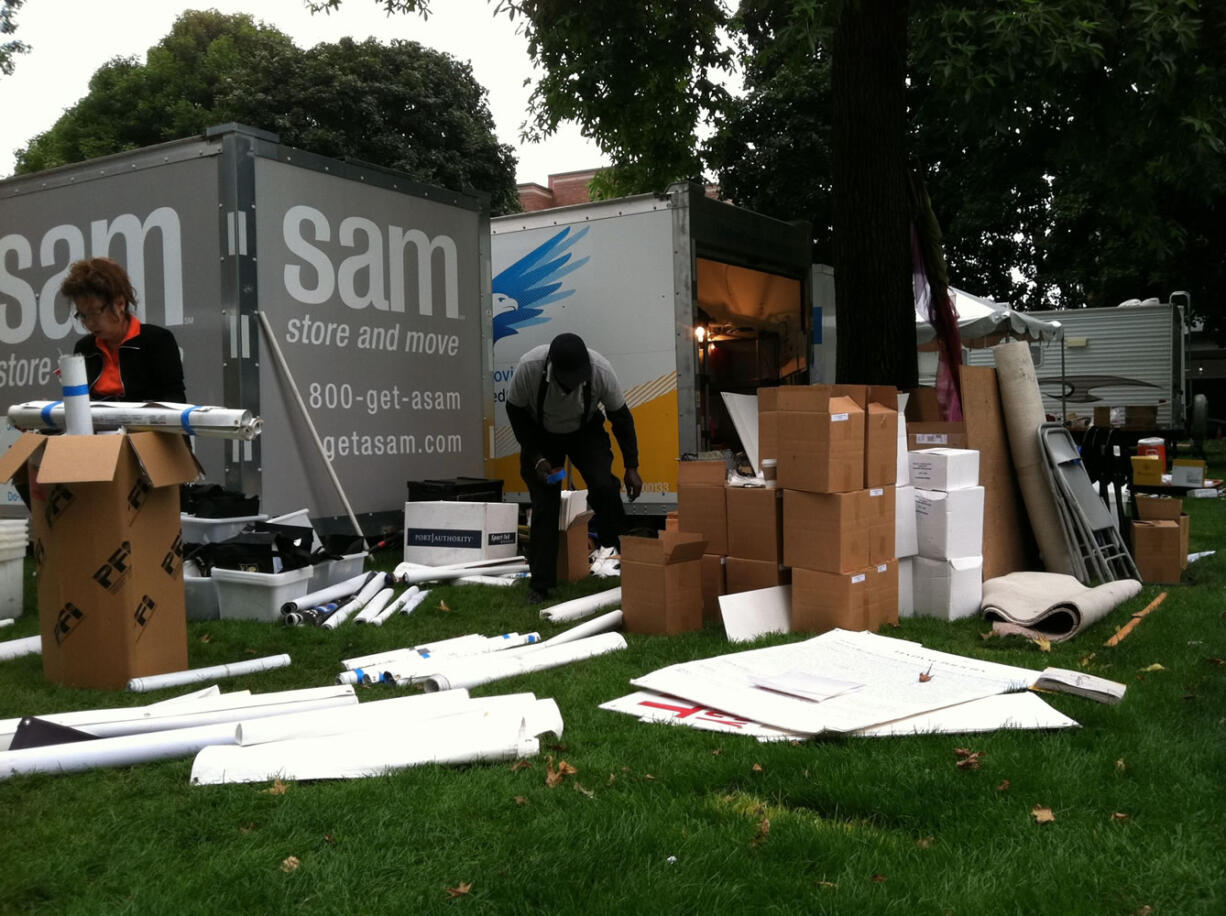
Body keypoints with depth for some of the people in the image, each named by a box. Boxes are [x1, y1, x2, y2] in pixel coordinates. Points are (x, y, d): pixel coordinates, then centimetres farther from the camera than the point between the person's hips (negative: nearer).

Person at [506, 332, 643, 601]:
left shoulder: (601, 370, -32)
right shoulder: (528, 367, -35)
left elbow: (621, 416, -14)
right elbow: (515, 411, -15)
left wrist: (631, 467, -11)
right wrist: (536, 458, -19)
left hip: (585, 430, 1)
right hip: (540, 434, 0)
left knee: (603, 485, -22)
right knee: (544, 504, -7)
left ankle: (617, 546, 2)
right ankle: (540, 584, 3)